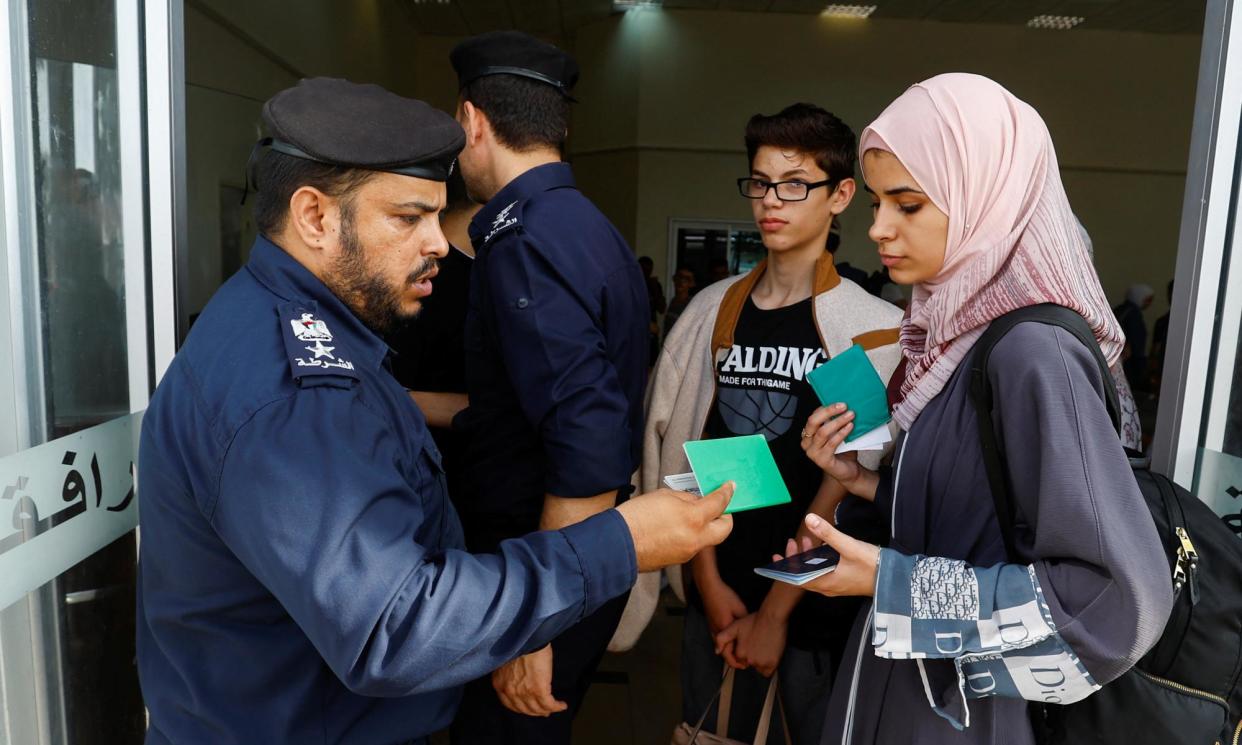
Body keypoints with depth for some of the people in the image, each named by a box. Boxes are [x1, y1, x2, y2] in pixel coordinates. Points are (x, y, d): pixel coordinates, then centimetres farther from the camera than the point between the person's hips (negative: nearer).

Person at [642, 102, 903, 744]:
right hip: (716, 592, 3)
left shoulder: (872, 328, -7)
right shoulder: (713, 311, 2)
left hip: (818, 597, -3)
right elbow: (683, 450, 1)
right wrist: (710, 583, -4)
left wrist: (776, 611, -8)